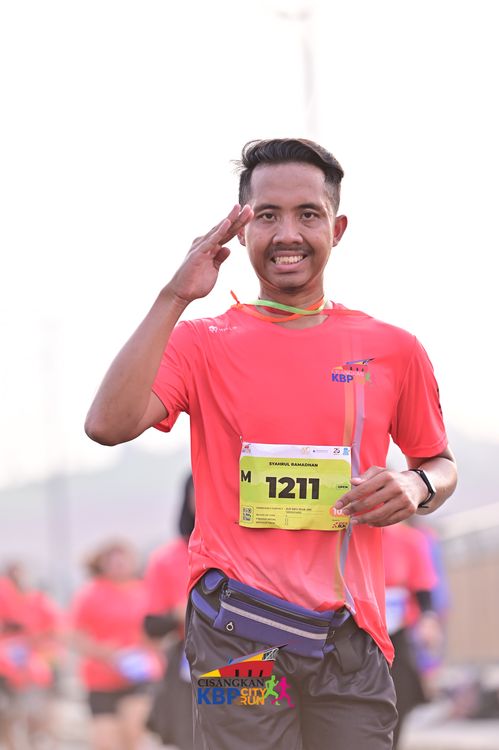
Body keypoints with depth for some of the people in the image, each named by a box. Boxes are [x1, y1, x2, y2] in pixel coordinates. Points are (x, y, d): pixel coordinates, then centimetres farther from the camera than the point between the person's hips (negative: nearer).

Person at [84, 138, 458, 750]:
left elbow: (439, 464, 22)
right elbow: (108, 425, -12)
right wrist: (176, 296, -14)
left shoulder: (392, 350, 9)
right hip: (236, 625, -2)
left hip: (351, 631, 2)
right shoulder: (202, 343, 5)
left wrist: (418, 486, -3)